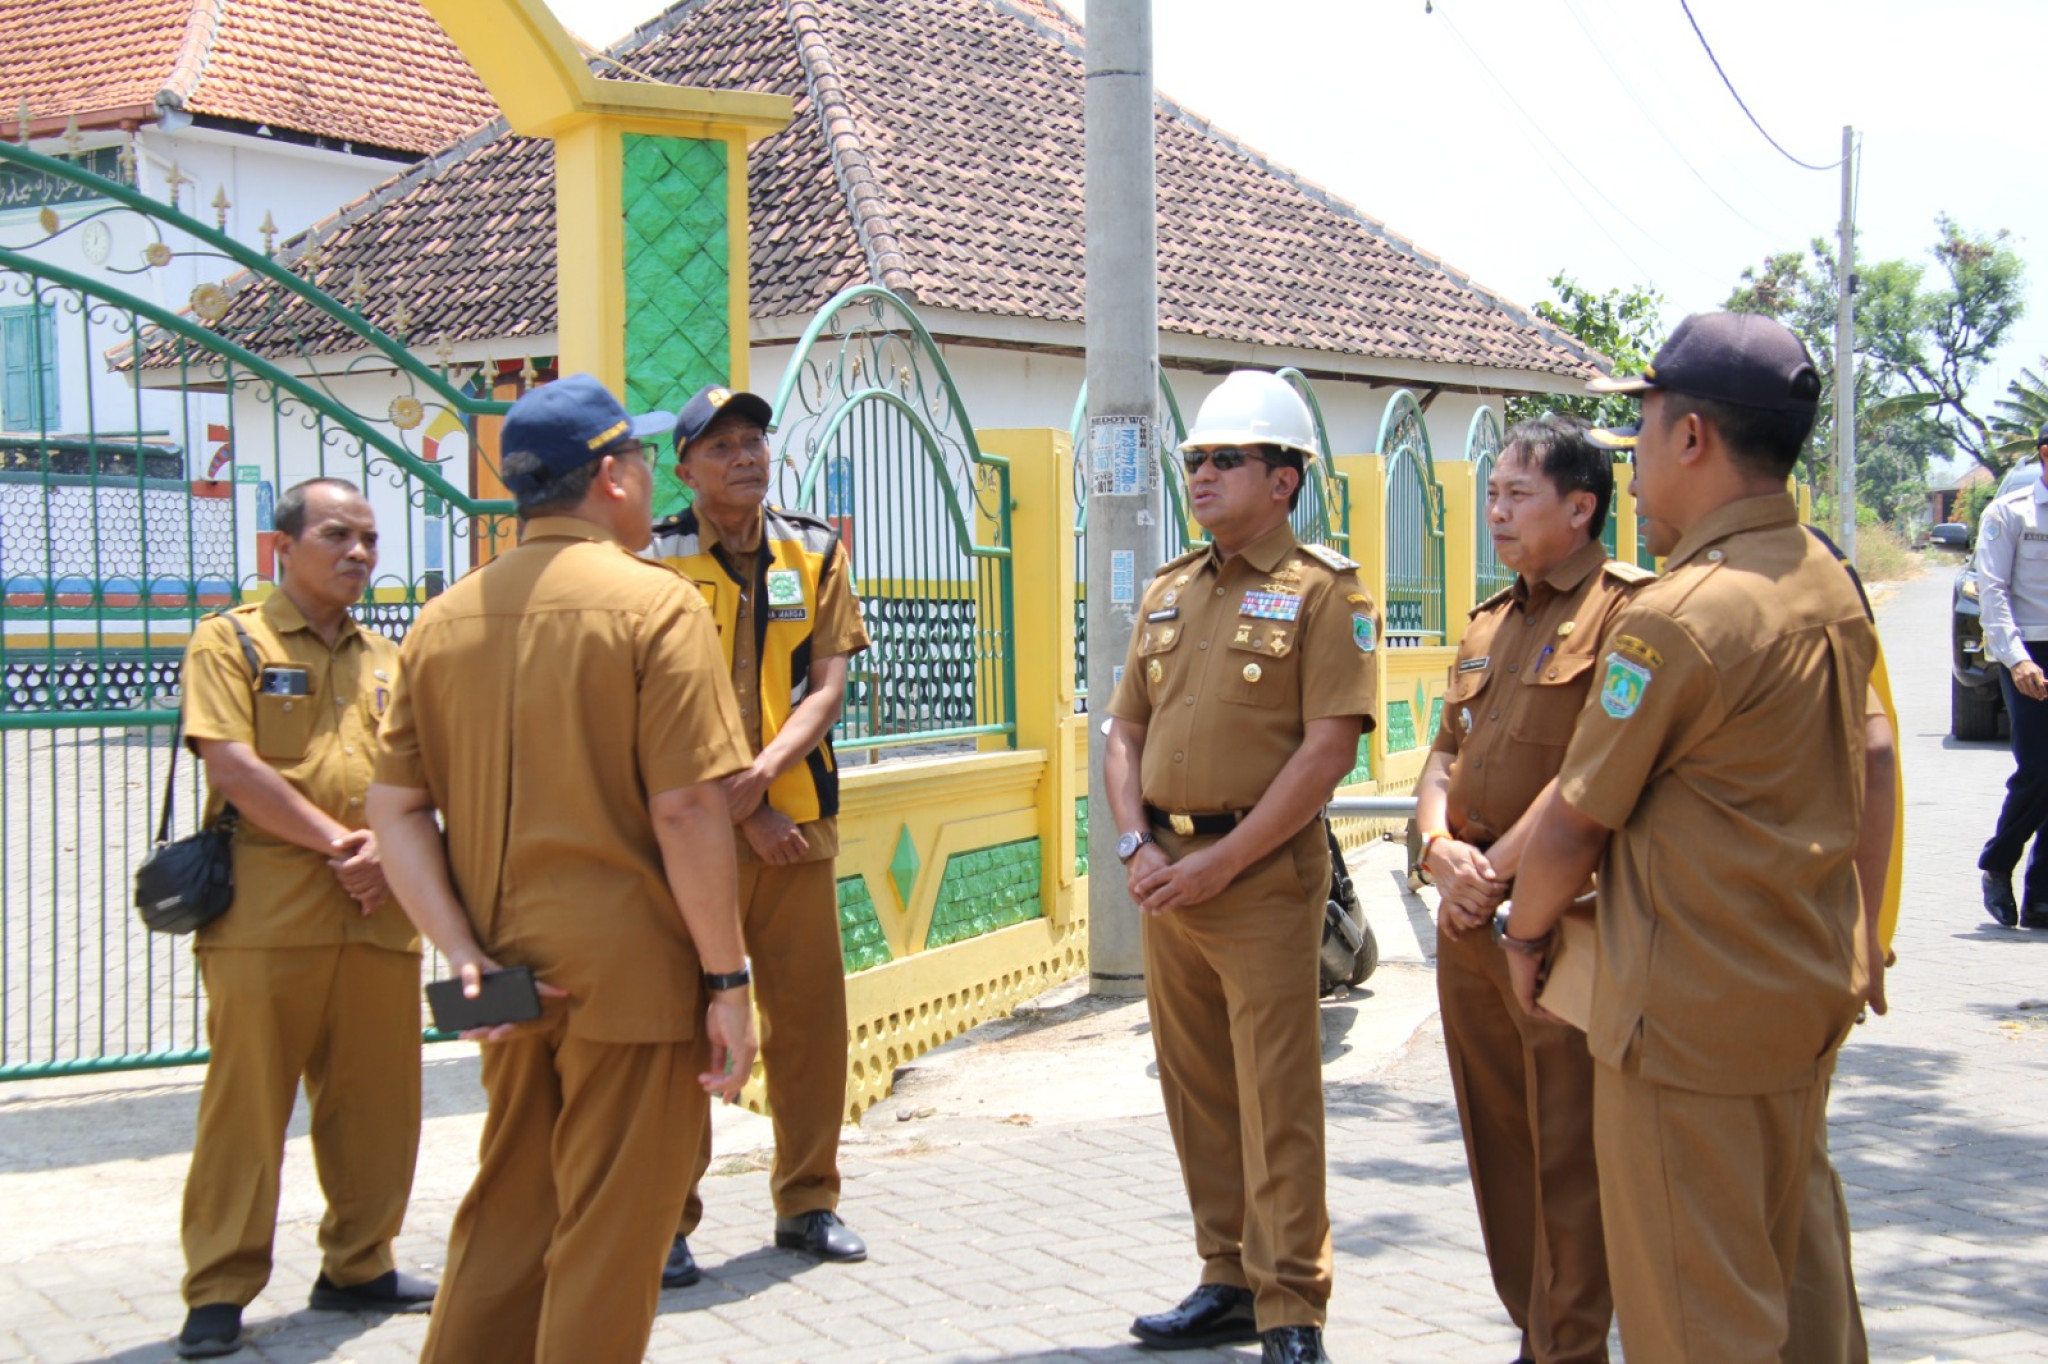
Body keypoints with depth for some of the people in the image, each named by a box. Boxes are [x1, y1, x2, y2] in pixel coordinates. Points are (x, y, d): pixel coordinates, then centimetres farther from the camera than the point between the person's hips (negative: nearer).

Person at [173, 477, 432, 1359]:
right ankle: (219, 1292, 4)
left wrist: (383, 848, -8)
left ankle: (359, 1266, 22)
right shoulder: (232, 642, 2)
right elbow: (231, 767, -9)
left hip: (379, 910, 5)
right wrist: (336, 842, -12)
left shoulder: (388, 659, 19)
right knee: (246, 1101, -3)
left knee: (376, 1097, 8)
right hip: (267, 910, -5)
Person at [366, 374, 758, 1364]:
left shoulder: (445, 620, 7)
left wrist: (464, 952, -2)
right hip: (631, 973, -6)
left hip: (508, 978, 6)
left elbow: (395, 809, 2)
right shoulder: (653, 604, -10)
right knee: (608, 1244, 4)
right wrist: (727, 980, -11)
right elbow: (686, 810, -16)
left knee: (502, 1219, 18)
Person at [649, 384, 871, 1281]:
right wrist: (747, 810, -10)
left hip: (798, 817, 3)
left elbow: (828, 686, 2)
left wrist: (761, 774, -14)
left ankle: (808, 1201, 19)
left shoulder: (815, 552, 9)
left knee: (809, 1012, 6)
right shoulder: (657, 560, -1)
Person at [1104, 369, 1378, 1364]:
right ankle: (1230, 1282, 25)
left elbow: (1330, 747, -14)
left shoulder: (1323, 589, -6)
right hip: (1167, 874, 7)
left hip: (1263, 877, -7)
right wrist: (1137, 845, -2)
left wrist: (1221, 862, -16)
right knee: (1196, 1088, 13)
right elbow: (1125, 733, 16)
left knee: (1276, 1100, -5)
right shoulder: (1169, 592, 15)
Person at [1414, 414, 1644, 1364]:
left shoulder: (1625, 609, -9)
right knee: (1499, 1147, 15)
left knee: (1569, 1160, -2)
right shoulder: (1490, 624, 18)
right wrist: (1442, 847, -1)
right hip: (1469, 921, 8)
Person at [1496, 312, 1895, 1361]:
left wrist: (1525, 930, 3)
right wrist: (1857, 931, 22)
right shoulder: (1829, 584, 4)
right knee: (1795, 1259, 22)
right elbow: (1872, 763, 14)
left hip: (1692, 1013, -8)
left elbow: (1576, 818, -14)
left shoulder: (1679, 615, -22)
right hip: (1814, 990, 9)